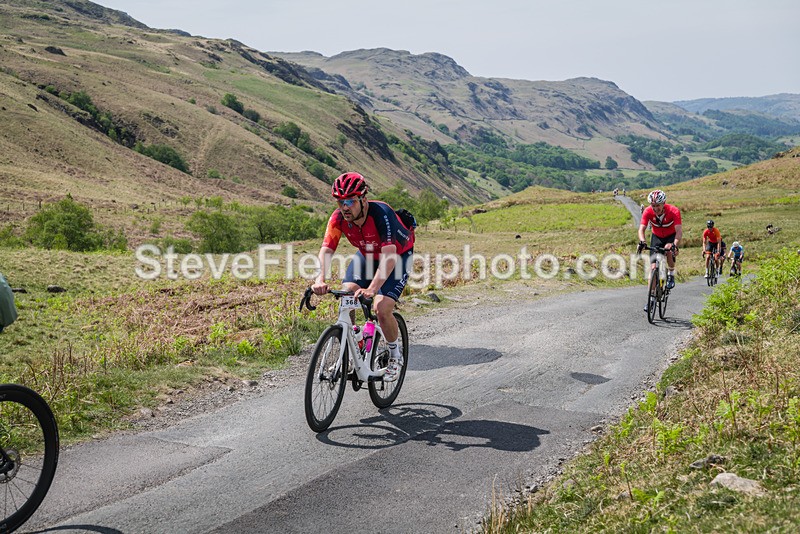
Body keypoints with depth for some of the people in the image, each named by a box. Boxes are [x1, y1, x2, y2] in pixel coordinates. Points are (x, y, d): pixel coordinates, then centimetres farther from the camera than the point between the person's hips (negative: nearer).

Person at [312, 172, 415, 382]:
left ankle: (395, 355, 7)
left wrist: (372, 289, -57)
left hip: (398, 256, -5)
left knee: (382, 309, -20)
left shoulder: (381, 213, -37)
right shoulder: (338, 217, -22)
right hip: (367, 255, 5)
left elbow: (389, 255, -45)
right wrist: (320, 280, -47)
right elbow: (326, 250, -28)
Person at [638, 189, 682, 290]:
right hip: (656, 237, 2)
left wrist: (675, 245, -54)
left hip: (671, 237, -2)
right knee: (653, 266, -10)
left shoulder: (673, 211, -29)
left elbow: (679, 231, -37)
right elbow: (641, 229, -29)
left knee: (669, 250, -35)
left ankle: (671, 275, -10)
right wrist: (642, 242, -49)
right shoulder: (648, 211, -24)